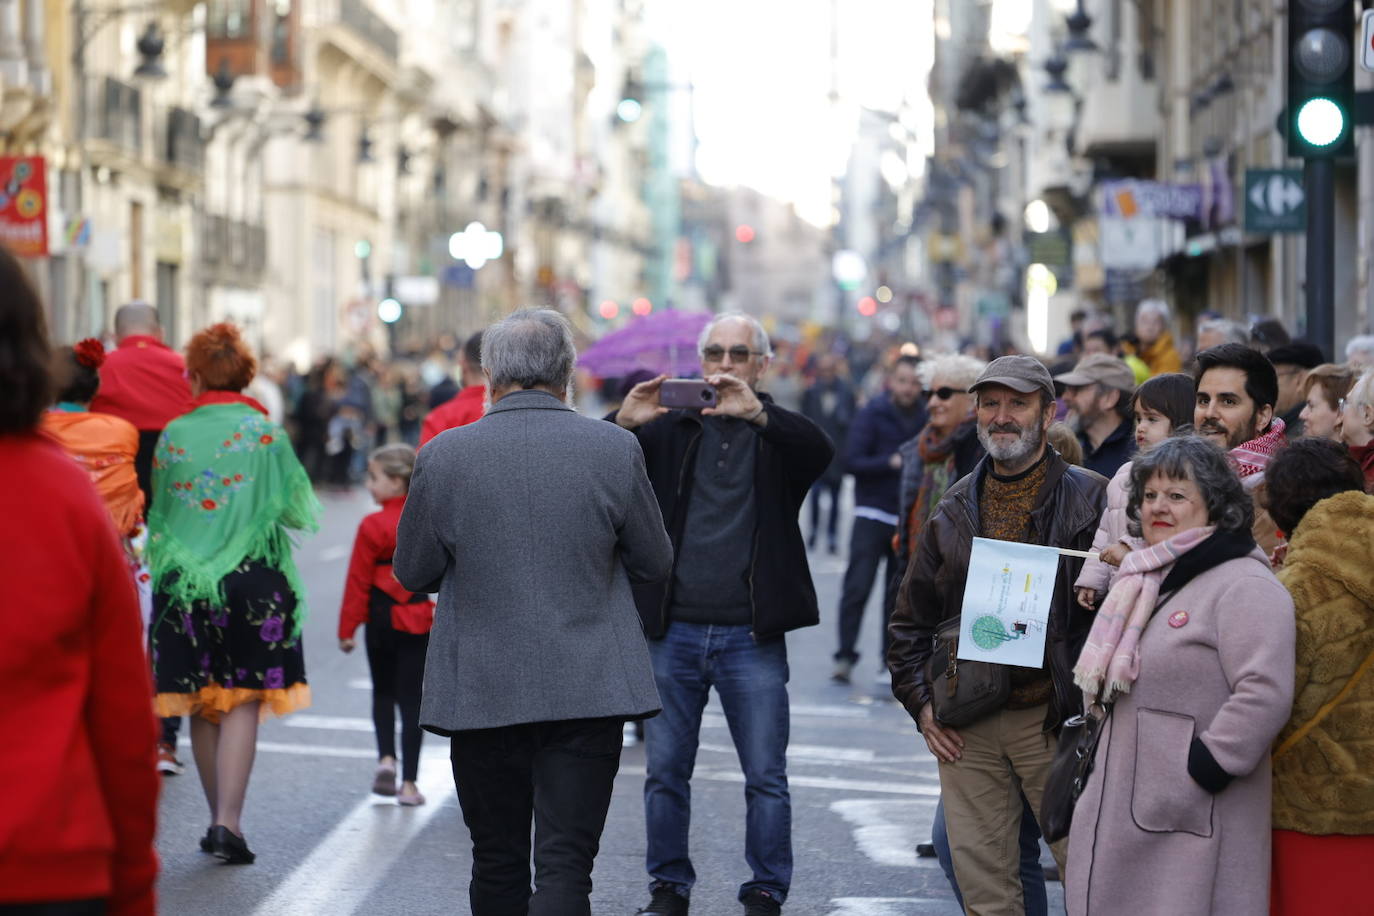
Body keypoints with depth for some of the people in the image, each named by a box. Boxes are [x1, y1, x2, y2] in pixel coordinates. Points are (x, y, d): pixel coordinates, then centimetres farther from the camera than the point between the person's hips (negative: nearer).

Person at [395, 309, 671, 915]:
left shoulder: (443, 456, -6)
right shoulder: (615, 450, -5)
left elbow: (412, 574, 3)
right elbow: (655, 563, 5)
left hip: (481, 695, 1)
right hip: (587, 692, -1)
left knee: (497, 866, 15)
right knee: (565, 865, -1)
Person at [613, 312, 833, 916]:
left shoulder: (778, 433, 4)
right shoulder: (670, 428, 8)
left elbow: (820, 452, -18)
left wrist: (756, 413, -36)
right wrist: (623, 423, -23)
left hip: (750, 635, -2)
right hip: (673, 632, 2)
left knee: (766, 777, 1)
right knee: (665, 771, 7)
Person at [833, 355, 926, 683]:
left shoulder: (924, 420, 6)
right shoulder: (872, 415, -3)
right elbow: (851, 460, -10)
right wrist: (891, 462, -20)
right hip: (873, 513, -3)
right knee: (858, 586, -8)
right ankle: (845, 656, -4)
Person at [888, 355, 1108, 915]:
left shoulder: (1089, 500, -1)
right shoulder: (955, 510, 13)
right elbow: (911, 619, 19)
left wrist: (1089, 709, -11)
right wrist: (920, 702, 9)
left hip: (1054, 723, -4)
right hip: (965, 728, 4)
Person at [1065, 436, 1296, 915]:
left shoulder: (1245, 586, -11)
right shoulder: (1147, 582, 20)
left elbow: (1265, 691, -23)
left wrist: (1206, 766, -20)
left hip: (1193, 819, -9)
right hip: (1122, 812, 9)